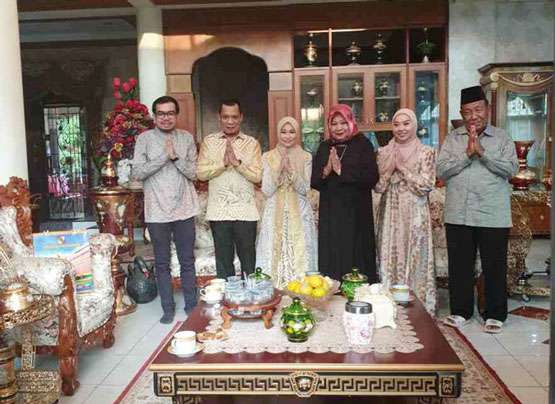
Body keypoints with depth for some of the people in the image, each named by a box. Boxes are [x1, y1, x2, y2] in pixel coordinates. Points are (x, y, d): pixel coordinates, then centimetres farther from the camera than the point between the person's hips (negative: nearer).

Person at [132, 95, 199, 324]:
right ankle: (168, 308, 22)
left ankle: (191, 305, 23)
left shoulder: (187, 138, 5)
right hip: (157, 212, -1)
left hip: (184, 209, 1)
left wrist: (176, 157, -15)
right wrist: (164, 156, -15)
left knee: (187, 261, 10)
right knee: (162, 263, 9)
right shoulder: (145, 138, 0)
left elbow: (194, 173, 0)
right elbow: (138, 172, -9)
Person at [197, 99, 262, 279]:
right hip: (219, 211, 0)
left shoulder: (252, 143, 4)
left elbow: (257, 176, -4)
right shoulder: (209, 141, 6)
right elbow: (201, 173, -3)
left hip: (245, 211, 0)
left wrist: (237, 162, -16)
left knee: (249, 261, 8)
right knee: (223, 261, 10)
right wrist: (223, 163, -15)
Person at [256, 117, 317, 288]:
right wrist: (279, 169, -16)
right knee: (275, 253, 0)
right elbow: (266, 190, -4)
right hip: (275, 213, 0)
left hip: (299, 214, 0)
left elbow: (304, 189, -4)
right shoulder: (268, 157, 3)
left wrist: (291, 171, -18)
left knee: (299, 254, 1)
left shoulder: (306, 157, 4)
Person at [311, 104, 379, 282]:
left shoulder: (363, 145, -1)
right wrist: (326, 171, -13)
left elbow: (372, 178, -13)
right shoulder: (324, 147, 10)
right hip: (330, 215, 3)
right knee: (331, 260, 4)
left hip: (356, 214, -3)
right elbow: (314, 182, 7)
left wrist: (342, 171, -15)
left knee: (356, 257, 0)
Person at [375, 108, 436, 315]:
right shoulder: (384, 152, 7)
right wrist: (391, 166, -10)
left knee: (414, 260, 1)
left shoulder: (426, 152, -1)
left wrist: (403, 168, -11)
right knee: (389, 258, 6)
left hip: (415, 216, -3)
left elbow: (426, 186, -10)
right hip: (390, 214, 3)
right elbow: (377, 186, 1)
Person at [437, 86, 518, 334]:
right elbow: (441, 171, -3)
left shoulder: (502, 138, 5)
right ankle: (460, 311, 24)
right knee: (459, 266, 9)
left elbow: (511, 169, -8)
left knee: (494, 267, 7)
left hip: (493, 217, -1)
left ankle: (495, 314, 22)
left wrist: (482, 153, -15)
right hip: (458, 215, 2)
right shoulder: (453, 139, 8)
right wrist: (467, 154, -13)